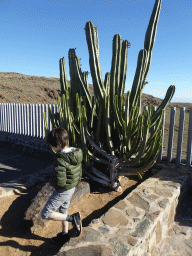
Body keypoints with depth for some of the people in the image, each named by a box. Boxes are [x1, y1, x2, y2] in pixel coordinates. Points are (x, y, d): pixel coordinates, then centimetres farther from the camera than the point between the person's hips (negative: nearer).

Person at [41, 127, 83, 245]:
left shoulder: (60, 160, -31)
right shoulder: (77, 154, -5)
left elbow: (60, 182, -33)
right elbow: (79, 173, 6)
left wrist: (51, 182, -12)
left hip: (62, 191, -9)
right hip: (72, 188, 9)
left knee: (45, 214, 7)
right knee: (63, 211, 27)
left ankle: (72, 218, 0)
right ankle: (65, 234, 44)